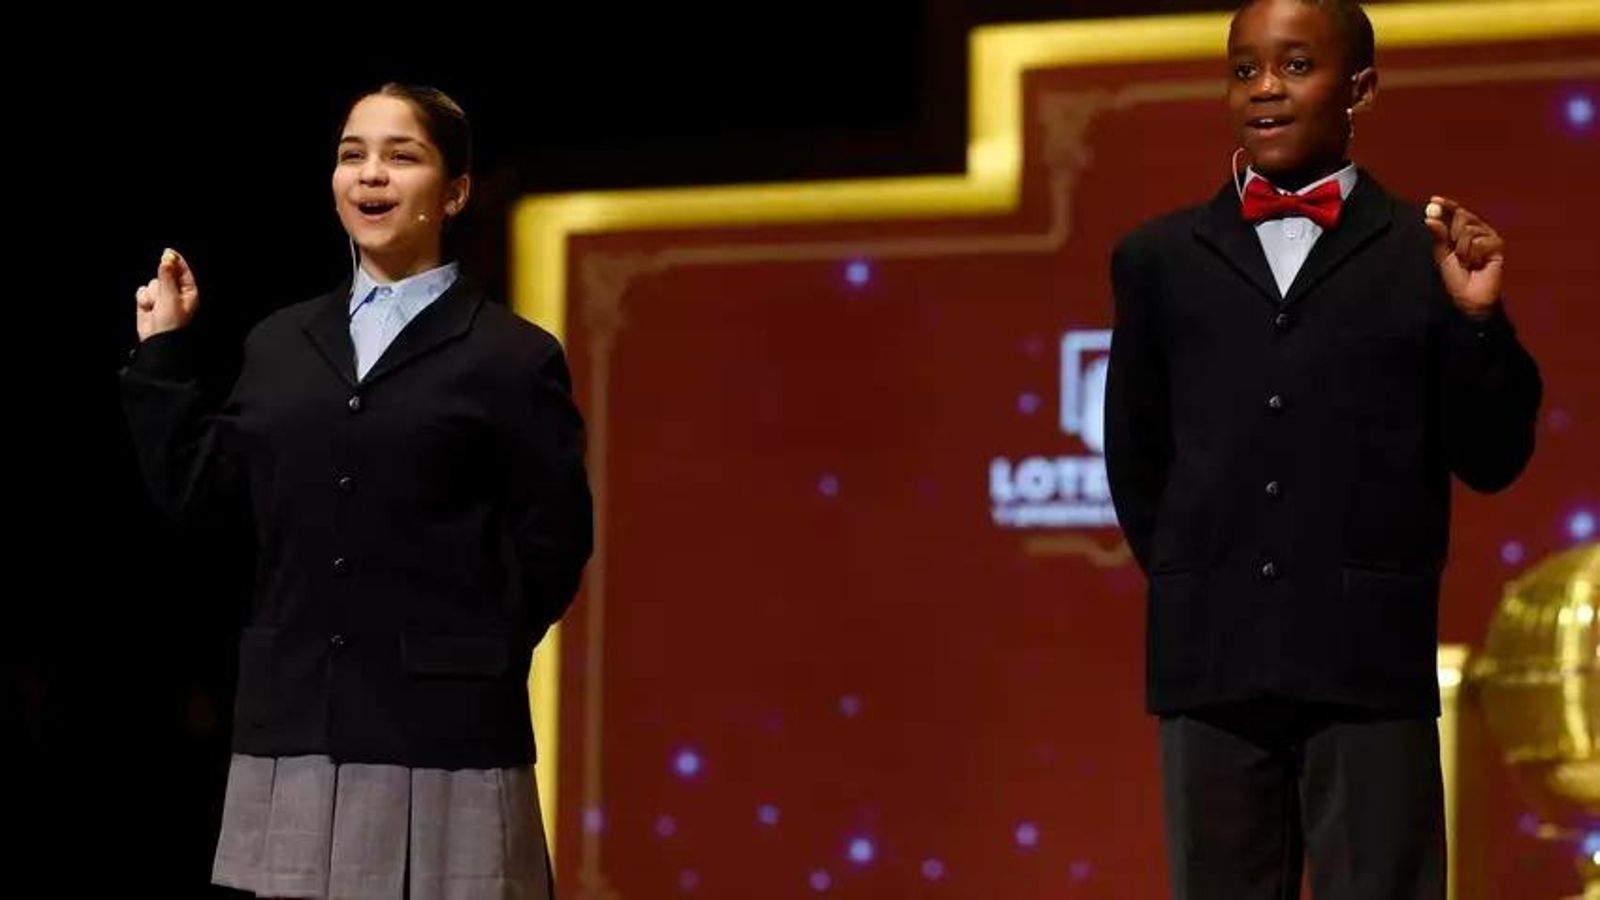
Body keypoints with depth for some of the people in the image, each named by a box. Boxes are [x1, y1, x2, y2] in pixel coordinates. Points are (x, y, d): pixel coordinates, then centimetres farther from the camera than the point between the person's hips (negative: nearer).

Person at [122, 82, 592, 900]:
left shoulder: (513, 357, 1)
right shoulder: (279, 343, 14)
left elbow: (553, 539, -1)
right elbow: (197, 493, 12)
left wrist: (474, 655, -4)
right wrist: (163, 350, 12)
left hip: (443, 736, -4)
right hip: (295, 727, 4)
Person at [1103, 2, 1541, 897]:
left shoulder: (1428, 254, 4)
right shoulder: (1159, 257, 11)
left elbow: (1491, 461, 1)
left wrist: (1478, 318, -12)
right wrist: (1190, 589, 12)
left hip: (1370, 659, -2)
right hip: (1210, 659, 2)